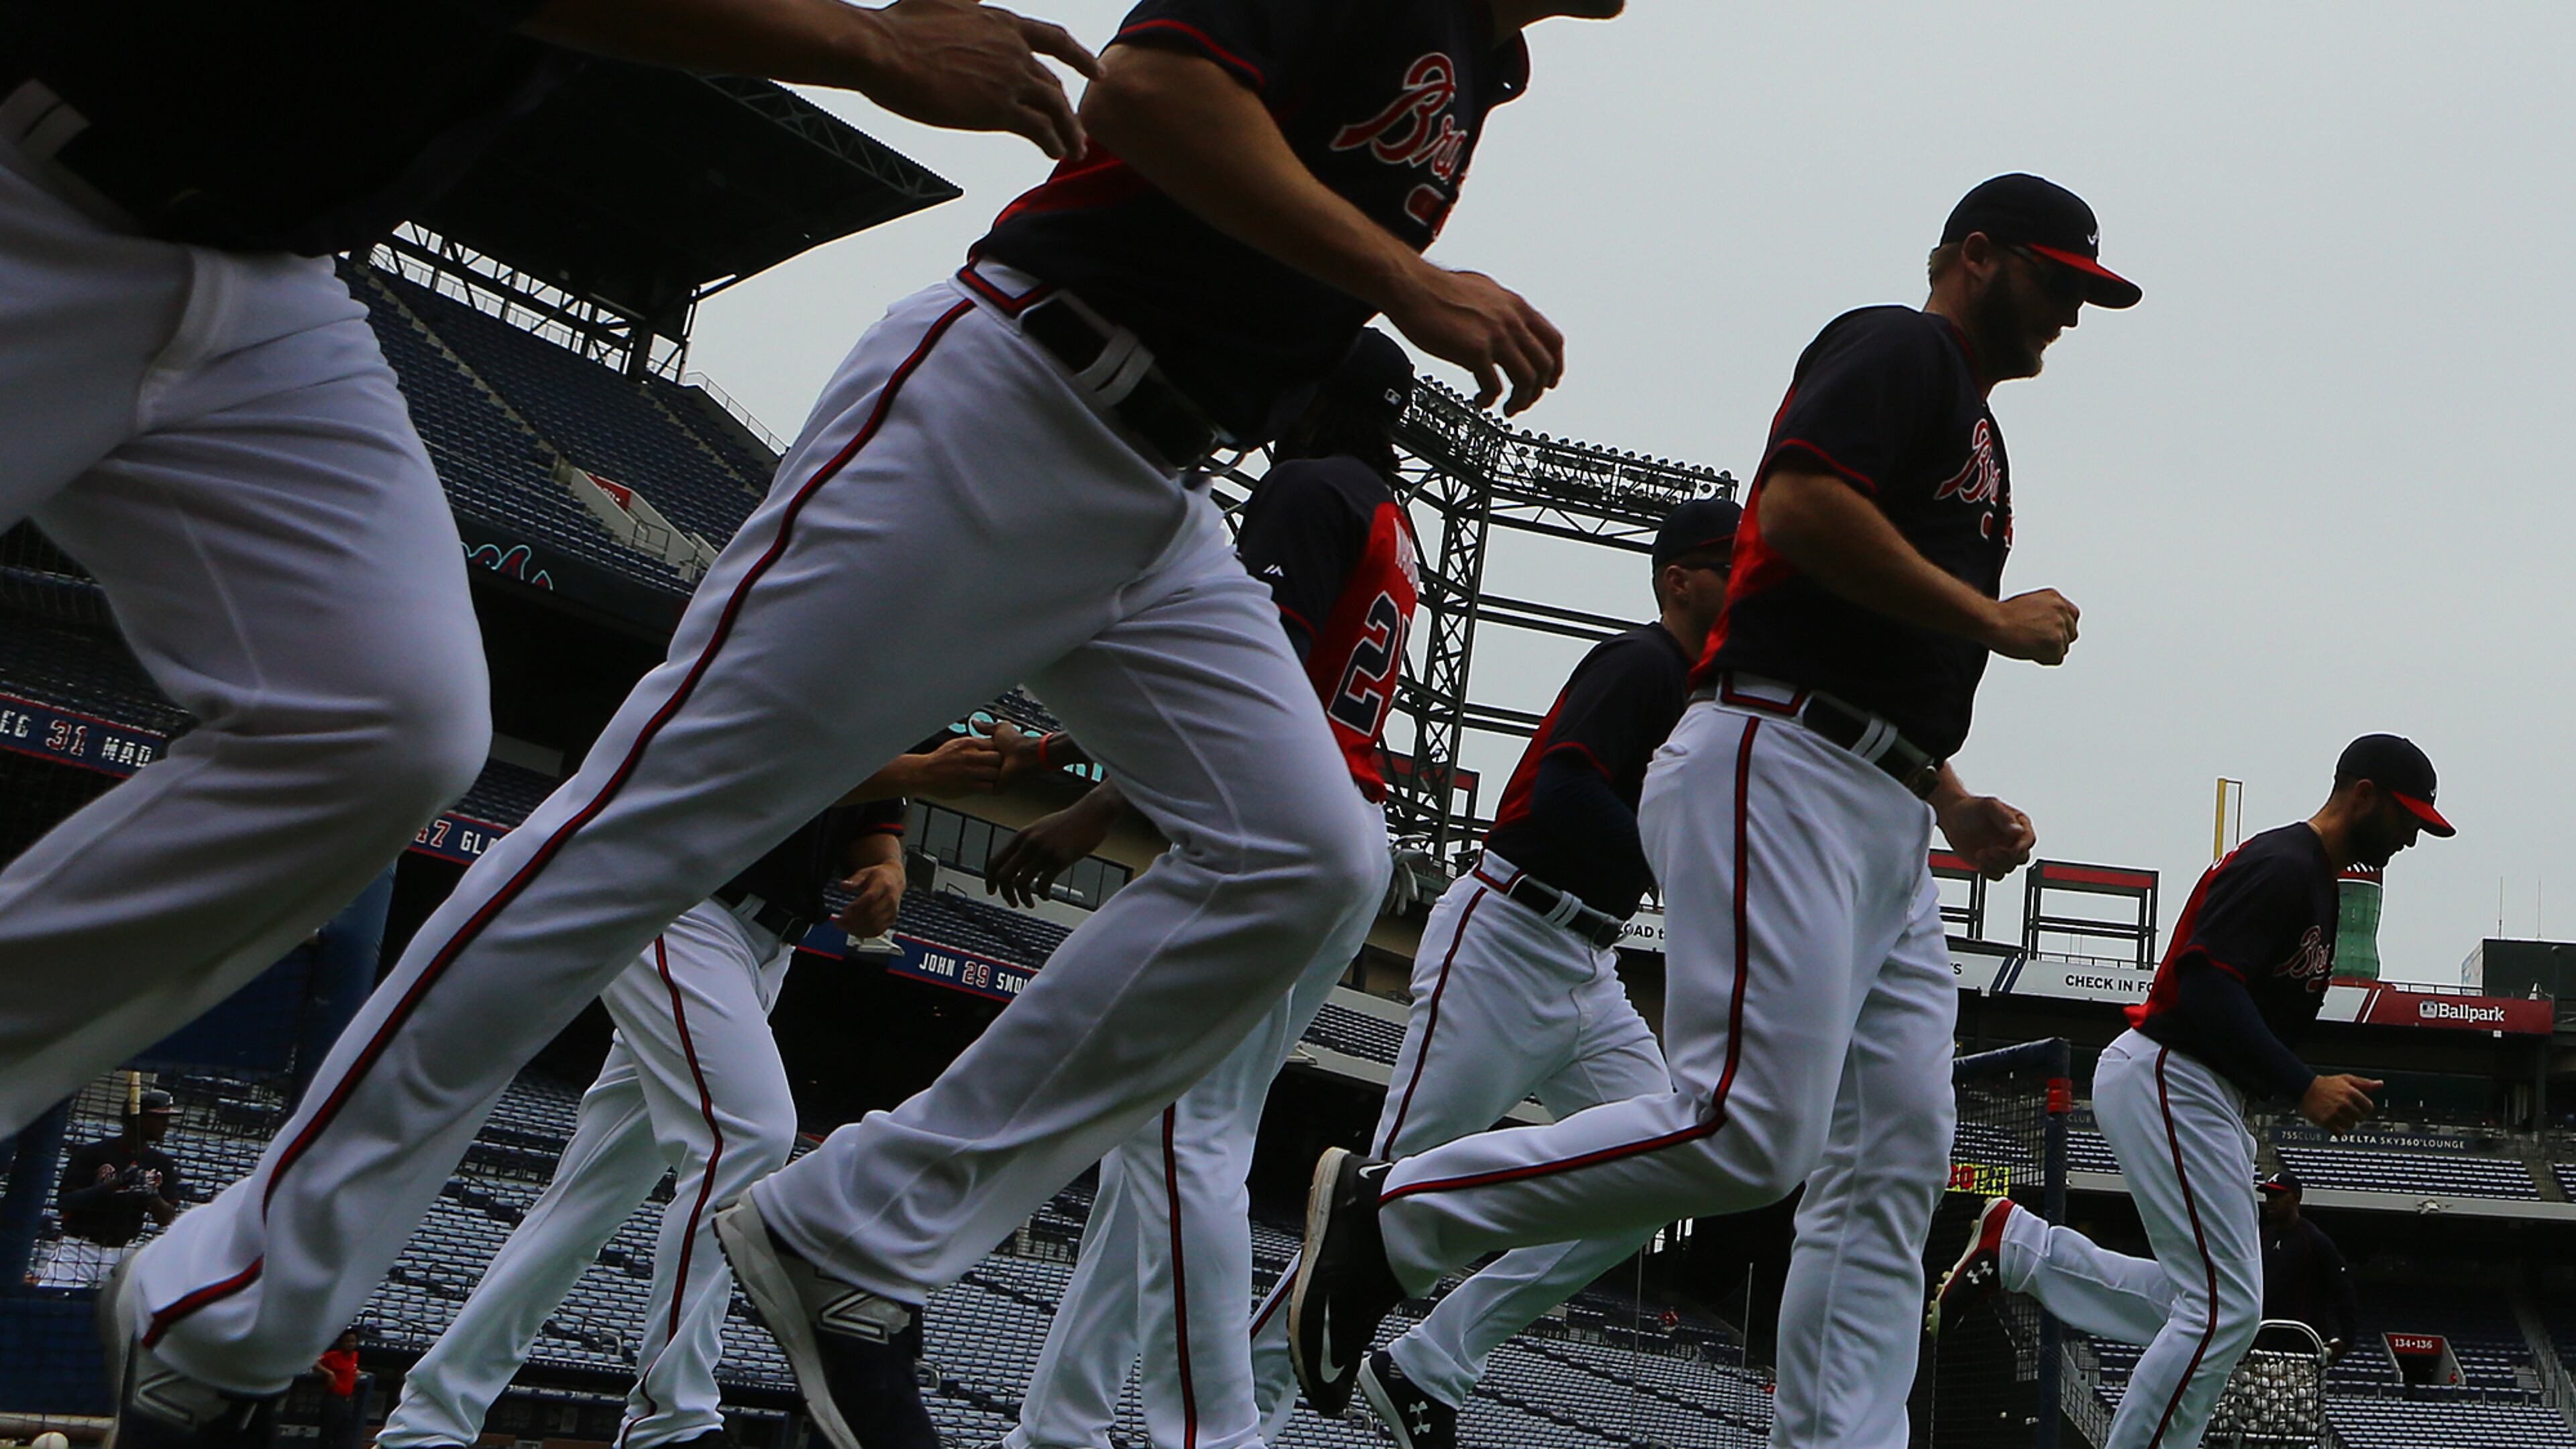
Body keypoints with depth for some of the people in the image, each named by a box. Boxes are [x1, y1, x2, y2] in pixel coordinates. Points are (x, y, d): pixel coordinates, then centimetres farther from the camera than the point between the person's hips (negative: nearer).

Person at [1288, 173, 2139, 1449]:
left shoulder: (1974, 428, 31)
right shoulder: (1900, 346, 2)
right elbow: (1799, 506, -18)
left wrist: (1951, 802, 18)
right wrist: (1996, 621, -9)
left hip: (1884, 831, 11)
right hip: (1776, 771, -11)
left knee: (1893, 1172, 1)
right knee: (1744, 1132, -21)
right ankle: (1388, 1211, -9)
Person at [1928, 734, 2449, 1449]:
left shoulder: (2316, 877, 19)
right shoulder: (2283, 866, -14)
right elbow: (2208, 984, -24)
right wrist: (2303, 1087, -25)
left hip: (2202, 1094, 11)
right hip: (2170, 1079, -11)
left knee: (2207, 1306, 13)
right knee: (2225, 1309, -12)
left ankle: (2017, 1246, 14)